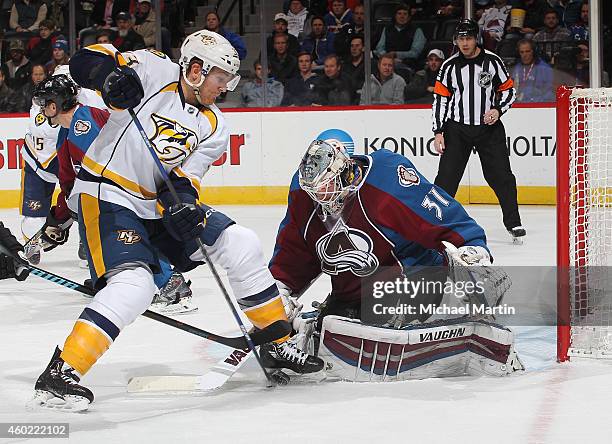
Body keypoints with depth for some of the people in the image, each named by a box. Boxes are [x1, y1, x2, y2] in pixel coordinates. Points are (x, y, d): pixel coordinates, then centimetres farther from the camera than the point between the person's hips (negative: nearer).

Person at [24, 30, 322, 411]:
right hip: (107, 197, -7)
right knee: (134, 284, -28)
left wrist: (182, 200, -25)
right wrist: (111, 75, -38)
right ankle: (60, 374, -27)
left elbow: (185, 175, -3)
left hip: (160, 204, 7)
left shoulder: (214, 126, 5)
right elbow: (86, 62, -16)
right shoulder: (155, 72, -12)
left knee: (241, 245, 0)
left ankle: (278, 343, 13)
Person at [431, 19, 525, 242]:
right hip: (457, 128, 0)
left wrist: (498, 109, -13)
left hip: (489, 127, 0)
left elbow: (509, 90, 5)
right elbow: (440, 99, 2)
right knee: (446, 178, -5)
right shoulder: (450, 66, -1)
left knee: (501, 176, -2)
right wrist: (438, 132, -3)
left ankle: (513, 223, 9)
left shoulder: (492, 61, -3)